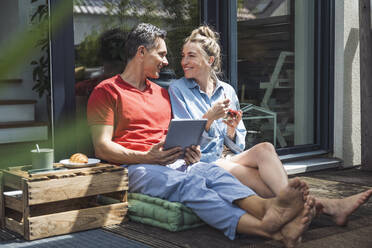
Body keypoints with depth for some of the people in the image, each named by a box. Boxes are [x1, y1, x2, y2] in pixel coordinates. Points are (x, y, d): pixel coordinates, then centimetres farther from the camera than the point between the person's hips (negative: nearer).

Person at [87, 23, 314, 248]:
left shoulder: (162, 93, 27)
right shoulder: (107, 91, 6)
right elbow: (102, 147, -4)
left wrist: (190, 152, 0)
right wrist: (146, 157, -19)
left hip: (172, 162, 6)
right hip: (136, 167, -6)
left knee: (212, 171, -28)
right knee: (189, 183, -34)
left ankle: (267, 207, -55)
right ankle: (268, 229, -54)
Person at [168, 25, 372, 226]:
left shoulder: (227, 91, 13)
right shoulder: (177, 90, 3)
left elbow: (238, 146, 14)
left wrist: (231, 130, -9)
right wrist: (209, 118, -18)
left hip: (227, 158, 5)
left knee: (264, 148, -28)